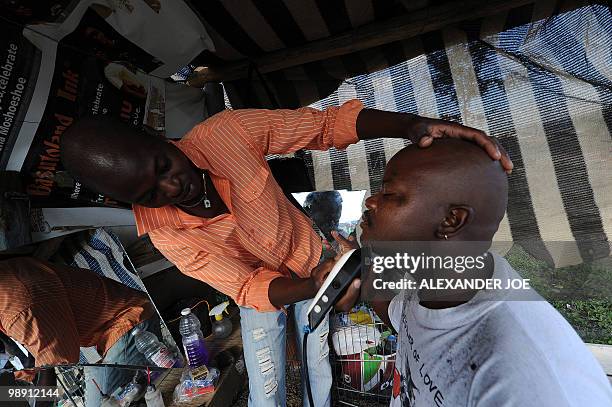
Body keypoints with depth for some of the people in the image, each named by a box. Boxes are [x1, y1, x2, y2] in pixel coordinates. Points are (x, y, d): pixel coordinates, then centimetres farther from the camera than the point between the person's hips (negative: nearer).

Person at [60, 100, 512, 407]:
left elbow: (327, 123, -25)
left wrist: (413, 125, -39)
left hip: (310, 260, 1)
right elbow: (247, 287, -25)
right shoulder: (163, 233, -23)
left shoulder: (228, 131, -27)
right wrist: (317, 286, -42)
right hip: (258, 290, 0)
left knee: (321, 368, 13)